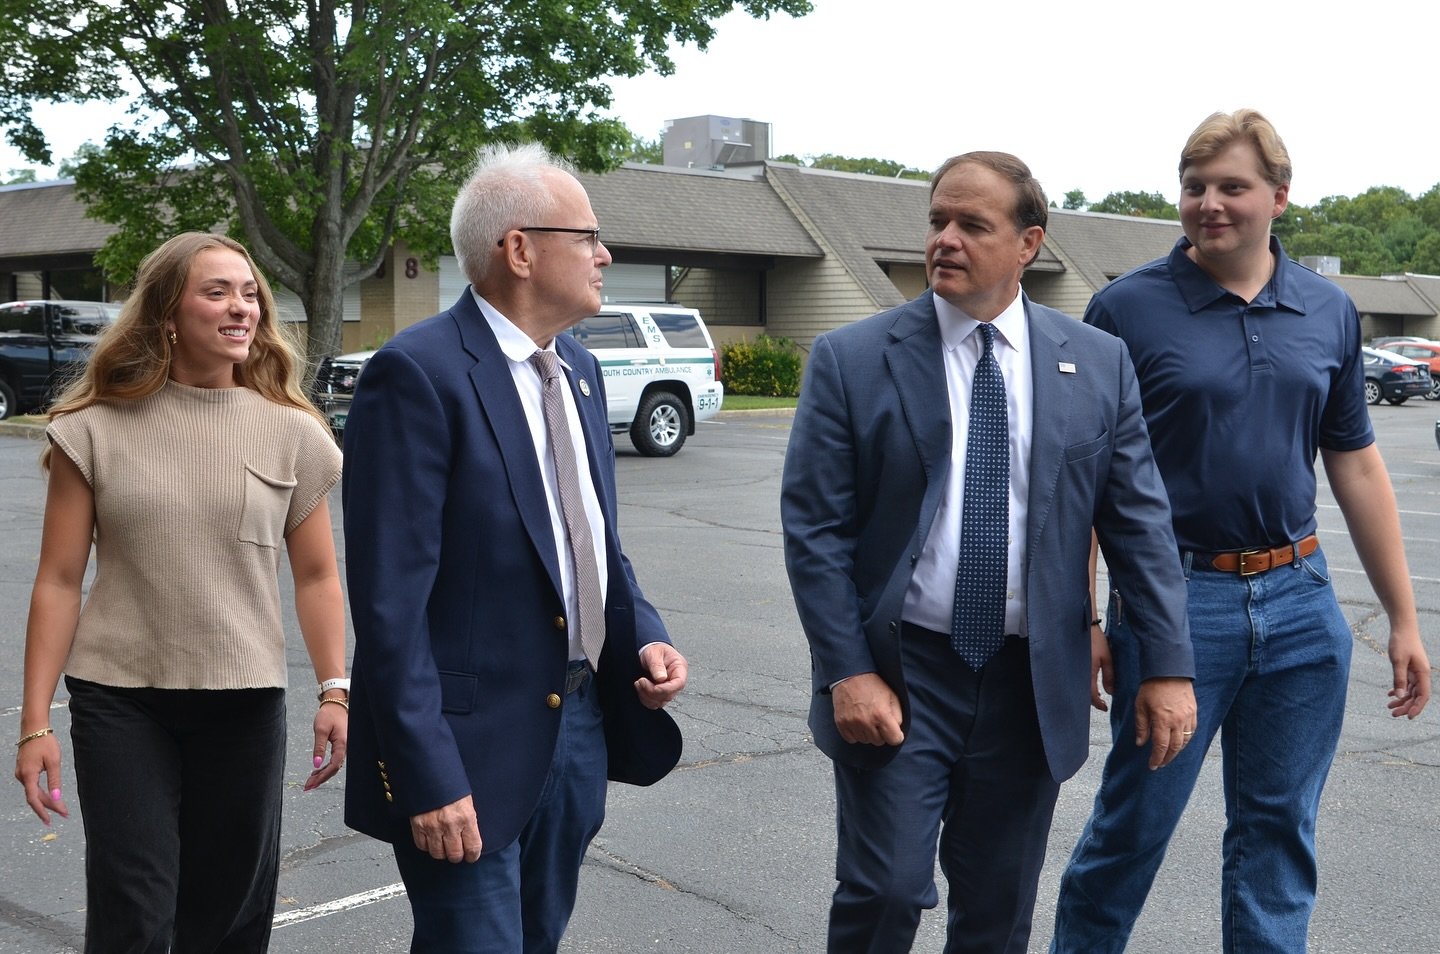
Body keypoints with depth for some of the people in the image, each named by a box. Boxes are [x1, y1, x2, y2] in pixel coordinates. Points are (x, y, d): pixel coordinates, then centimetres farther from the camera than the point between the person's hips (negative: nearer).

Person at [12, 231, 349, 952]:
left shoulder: (291, 433, 2)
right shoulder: (97, 428, -2)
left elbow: (316, 576, 6)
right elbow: (58, 581, -1)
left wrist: (334, 691, -4)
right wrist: (35, 721, -4)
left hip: (244, 703, 2)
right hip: (120, 702, -1)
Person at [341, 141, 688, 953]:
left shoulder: (578, 369, 10)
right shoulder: (419, 373, -16)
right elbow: (390, 602, -19)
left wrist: (643, 637, 2)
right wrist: (429, 778, -20)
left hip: (579, 727, 8)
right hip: (473, 745, -8)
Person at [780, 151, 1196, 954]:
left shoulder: (1098, 364, 2)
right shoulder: (851, 361, -4)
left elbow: (1141, 521, 3)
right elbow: (815, 529, -6)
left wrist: (1169, 665, -2)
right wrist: (848, 671, -12)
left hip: (1032, 683, 2)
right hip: (898, 674, -2)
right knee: (886, 890, -4)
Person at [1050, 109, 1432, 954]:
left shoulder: (1330, 313, 7)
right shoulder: (1128, 308, -5)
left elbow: (1358, 468, 11)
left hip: (1299, 603, 4)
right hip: (1176, 599, -3)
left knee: (1280, 831, 12)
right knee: (1134, 823, 5)